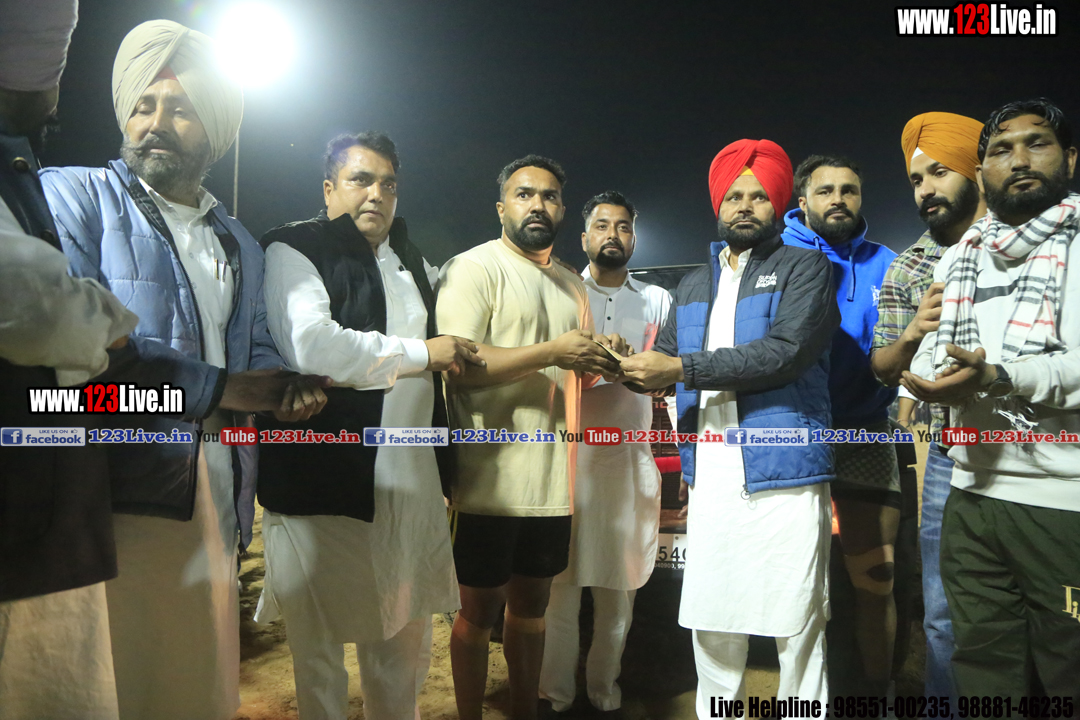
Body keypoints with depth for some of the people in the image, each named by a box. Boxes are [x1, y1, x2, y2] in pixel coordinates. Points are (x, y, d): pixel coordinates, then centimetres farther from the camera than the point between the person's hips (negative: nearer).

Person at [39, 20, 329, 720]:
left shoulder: (239, 243, 21)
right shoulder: (72, 197, 0)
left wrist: (287, 389, -2)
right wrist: (221, 388, -11)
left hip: (214, 501, 6)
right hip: (114, 501, -5)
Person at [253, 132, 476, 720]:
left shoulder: (414, 263, 18)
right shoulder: (295, 249, -5)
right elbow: (309, 346, -23)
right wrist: (419, 354, -14)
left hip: (408, 482, 6)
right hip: (322, 479, -6)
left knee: (406, 635, 15)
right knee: (321, 640, 8)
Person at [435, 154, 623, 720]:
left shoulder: (572, 286, 17)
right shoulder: (473, 268, -6)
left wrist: (600, 361, 1)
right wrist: (553, 351, -23)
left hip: (553, 477, 7)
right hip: (490, 478, -6)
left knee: (532, 603, 17)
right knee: (480, 609, 7)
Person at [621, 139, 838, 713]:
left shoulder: (804, 268, 1)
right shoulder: (692, 286, 18)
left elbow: (785, 352, -14)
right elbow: (665, 361, 18)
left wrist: (682, 368, -15)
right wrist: (625, 363, -5)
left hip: (784, 477, -4)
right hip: (710, 482, 5)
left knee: (798, 628, 3)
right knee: (710, 623, 12)